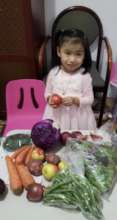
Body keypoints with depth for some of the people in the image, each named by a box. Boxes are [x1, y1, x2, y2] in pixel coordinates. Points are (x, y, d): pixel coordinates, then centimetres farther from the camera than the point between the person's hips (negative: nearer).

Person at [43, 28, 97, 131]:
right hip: (57, 116, 2)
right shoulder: (53, 73, -6)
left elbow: (90, 99, -7)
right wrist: (50, 99, -16)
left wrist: (75, 100, -23)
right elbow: (47, 93, 5)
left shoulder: (84, 76, -12)